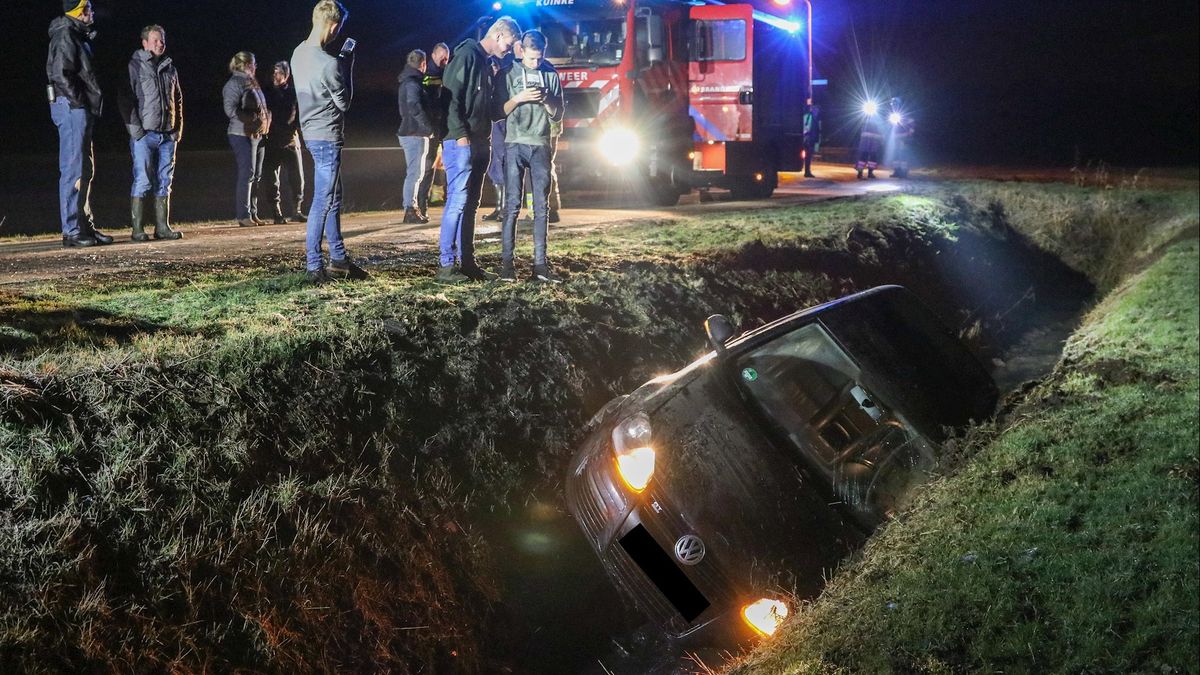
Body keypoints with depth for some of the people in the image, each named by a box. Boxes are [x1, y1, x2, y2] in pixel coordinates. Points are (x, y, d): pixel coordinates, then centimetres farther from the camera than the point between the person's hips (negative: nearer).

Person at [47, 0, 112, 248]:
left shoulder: (79, 36, 20)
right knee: (73, 169, -9)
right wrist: (79, 101, -17)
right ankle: (71, 231, -8)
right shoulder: (65, 36, -11)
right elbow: (61, 74, -20)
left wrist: (90, 106, 11)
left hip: (81, 109, 10)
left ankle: (86, 225, 21)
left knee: (86, 169, 14)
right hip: (71, 107, -10)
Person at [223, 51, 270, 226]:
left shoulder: (252, 83, 19)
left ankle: (253, 214, 15)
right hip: (242, 134, -9)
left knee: (256, 176, 10)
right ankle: (243, 216, -8)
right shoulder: (235, 84, -9)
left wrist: (266, 119, 8)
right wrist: (254, 119, -20)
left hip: (257, 134, 9)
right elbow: (231, 110, -19)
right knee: (246, 174, -10)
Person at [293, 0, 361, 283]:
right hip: (327, 137, -9)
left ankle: (338, 259, 24)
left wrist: (342, 61, 6)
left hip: (312, 133, 9)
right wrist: (347, 63, -3)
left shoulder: (299, 53, 4)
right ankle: (314, 267, 0)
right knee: (323, 201, -4)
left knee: (332, 198, 16)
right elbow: (344, 101, -9)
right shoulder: (329, 64, -22)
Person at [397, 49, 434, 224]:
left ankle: (413, 208, 21)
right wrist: (429, 128, -16)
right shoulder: (412, 84, -14)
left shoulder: (408, 82, 17)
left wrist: (428, 128, 14)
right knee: (414, 172, -7)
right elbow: (416, 109, -24)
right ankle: (410, 210, -5)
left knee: (416, 172, 15)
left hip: (412, 133, 10)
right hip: (414, 134, -10)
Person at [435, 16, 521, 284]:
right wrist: (460, 133, -20)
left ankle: (466, 262, 15)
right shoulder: (467, 54, -10)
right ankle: (445, 265, -7)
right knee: (457, 202, -10)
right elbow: (450, 94, -17)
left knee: (470, 204, 11)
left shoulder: (486, 62, 19)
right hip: (461, 141, -10)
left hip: (479, 142, 10)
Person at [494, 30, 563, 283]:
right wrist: (519, 98, -15)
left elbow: (558, 115, 11)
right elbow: (500, 110, 0)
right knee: (512, 205, -6)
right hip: (515, 145, -3)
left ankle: (540, 264, 2)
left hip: (541, 146, 3)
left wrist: (547, 101, -9)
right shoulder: (508, 74, 2)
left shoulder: (551, 75, 9)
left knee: (541, 206, 1)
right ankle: (506, 262, -4)